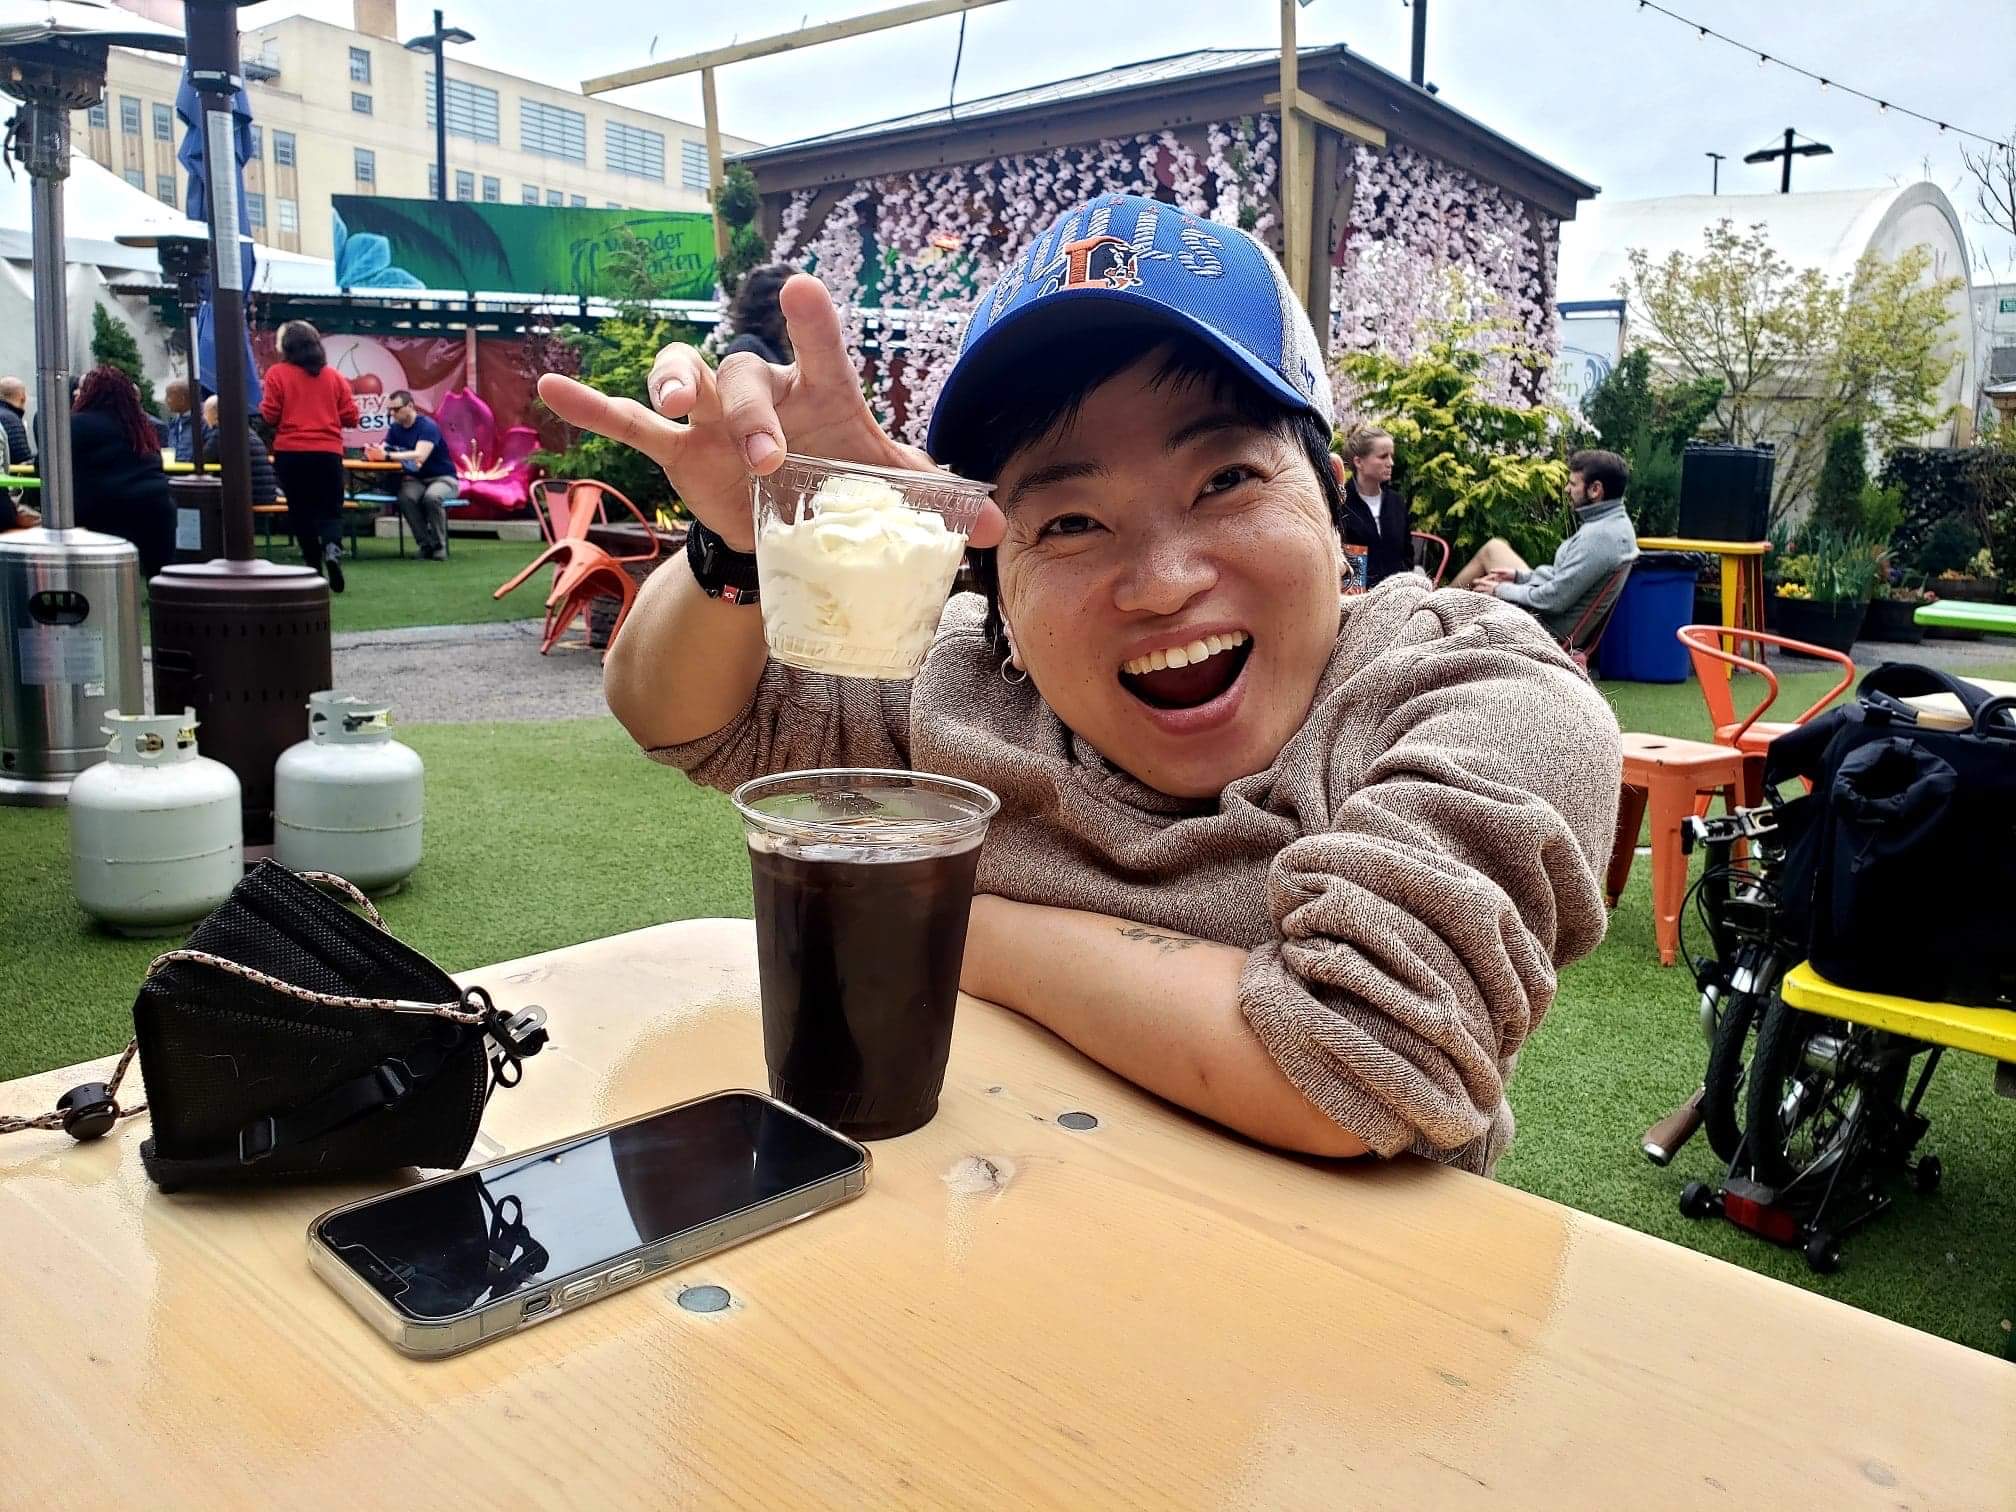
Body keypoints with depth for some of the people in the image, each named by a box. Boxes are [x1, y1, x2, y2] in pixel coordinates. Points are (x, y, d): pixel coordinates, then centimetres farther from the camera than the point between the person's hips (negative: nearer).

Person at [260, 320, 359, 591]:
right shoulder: (334, 376, 4)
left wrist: (262, 406, 16)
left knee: (301, 511, 10)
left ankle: (315, 566, 11)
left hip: (290, 454, -1)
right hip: (328, 453, 1)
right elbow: (351, 417, 4)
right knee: (330, 510, 6)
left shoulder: (277, 373, -3)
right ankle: (332, 548, -23)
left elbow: (269, 416, -6)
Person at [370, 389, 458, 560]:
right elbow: (383, 451, -2)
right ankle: (426, 545, -18)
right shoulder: (395, 429, 7)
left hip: (443, 478, -5)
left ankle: (439, 546, -18)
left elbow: (420, 456, -30)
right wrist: (372, 453, -26)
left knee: (431, 497, -38)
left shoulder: (427, 426, -15)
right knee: (406, 497, -30)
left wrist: (387, 456, -36)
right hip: (415, 480, 5)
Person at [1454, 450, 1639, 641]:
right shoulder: (1616, 520, 3)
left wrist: (1502, 590, -14)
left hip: (1552, 626, -10)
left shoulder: (1598, 537, -29)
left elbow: (1555, 600, -28)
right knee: (1493, 547, 18)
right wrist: (1520, 575, 7)